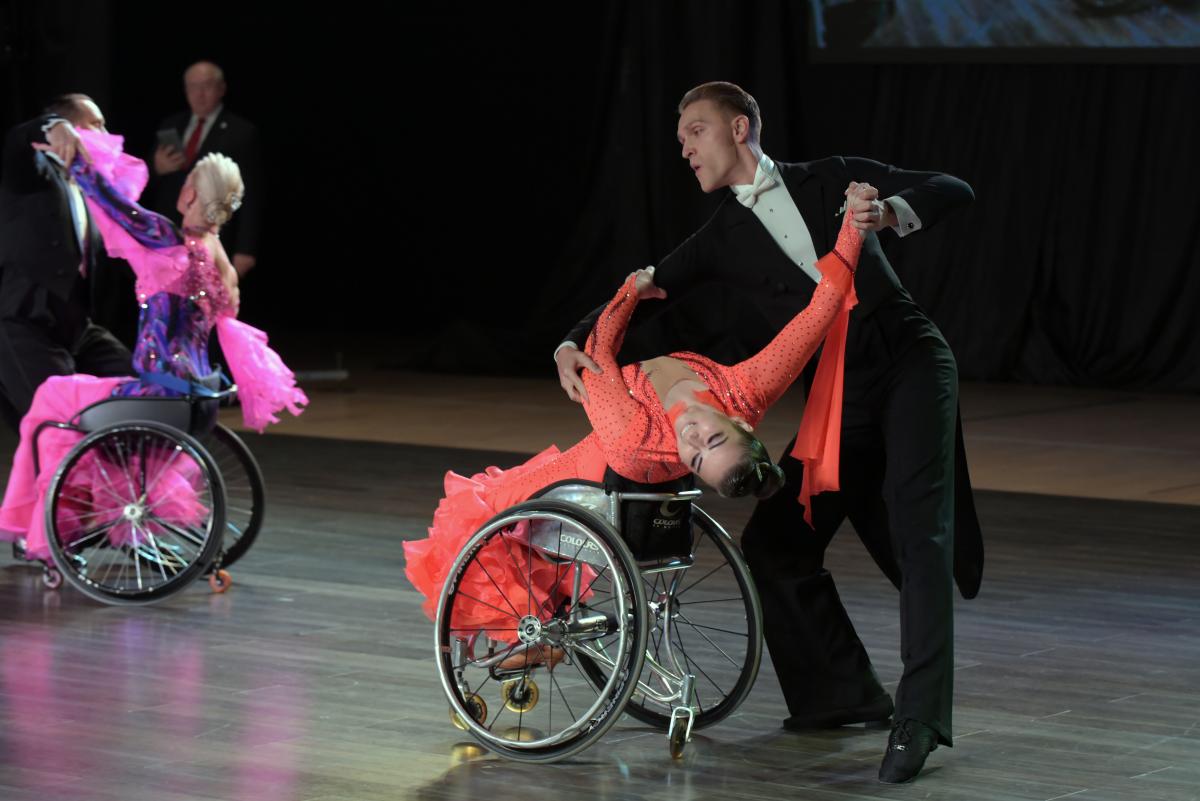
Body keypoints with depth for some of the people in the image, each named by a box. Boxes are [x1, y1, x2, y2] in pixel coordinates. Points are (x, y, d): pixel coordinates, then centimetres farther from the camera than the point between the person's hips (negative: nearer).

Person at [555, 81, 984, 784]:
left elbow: (953, 191, -1)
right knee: (776, 542, -1)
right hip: (840, 401, 5)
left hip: (912, 364, -5)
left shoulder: (833, 180, 5)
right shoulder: (721, 240, 13)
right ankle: (847, 694, 14)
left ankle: (922, 713, -23)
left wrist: (891, 213, -22)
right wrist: (572, 348, -12)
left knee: (918, 527, -19)